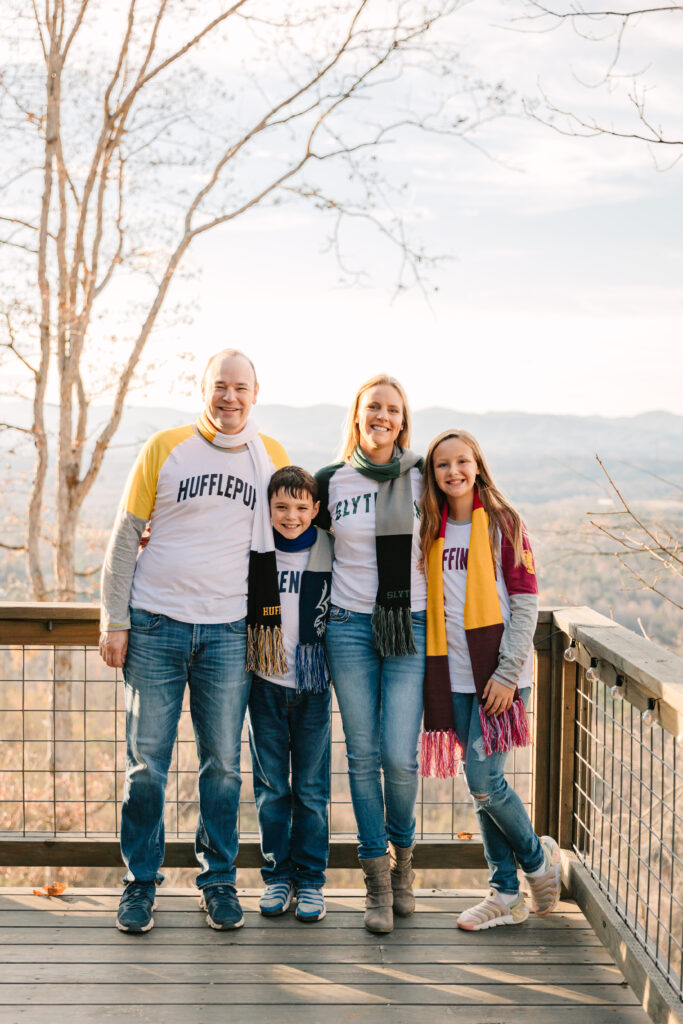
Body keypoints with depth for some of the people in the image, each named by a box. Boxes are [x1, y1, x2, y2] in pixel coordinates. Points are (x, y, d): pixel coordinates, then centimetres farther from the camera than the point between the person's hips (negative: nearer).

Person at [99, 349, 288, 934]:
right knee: (147, 761, 2)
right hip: (156, 625, -1)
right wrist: (114, 621, -3)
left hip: (229, 631, 1)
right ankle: (141, 882, 16)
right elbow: (126, 535, 3)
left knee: (223, 763, 5)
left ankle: (219, 880, 19)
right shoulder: (165, 448, 1)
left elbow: (287, 534, 19)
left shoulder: (273, 458, 7)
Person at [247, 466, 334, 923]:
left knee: (312, 787, 4)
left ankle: (311, 879, 15)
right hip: (267, 682, 0)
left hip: (314, 683, 0)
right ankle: (277, 874, 19)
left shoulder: (330, 552, 0)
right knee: (271, 786, 7)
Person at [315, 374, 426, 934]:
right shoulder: (331, 481, 3)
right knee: (363, 756, 3)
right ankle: (378, 881, 14)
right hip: (350, 626, 1)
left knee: (400, 757, -6)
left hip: (410, 628, -1)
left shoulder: (423, 478, 3)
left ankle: (402, 857, 21)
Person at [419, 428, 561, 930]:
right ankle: (507, 893, 18)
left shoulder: (503, 523, -3)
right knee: (483, 784, 8)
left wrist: (507, 673, -14)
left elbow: (525, 602, -7)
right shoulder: (432, 529, 11)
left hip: (498, 673, -5)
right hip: (456, 676, 5)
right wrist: (430, 671, 6)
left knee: (484, 780, -9)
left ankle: (538, 856, 17)